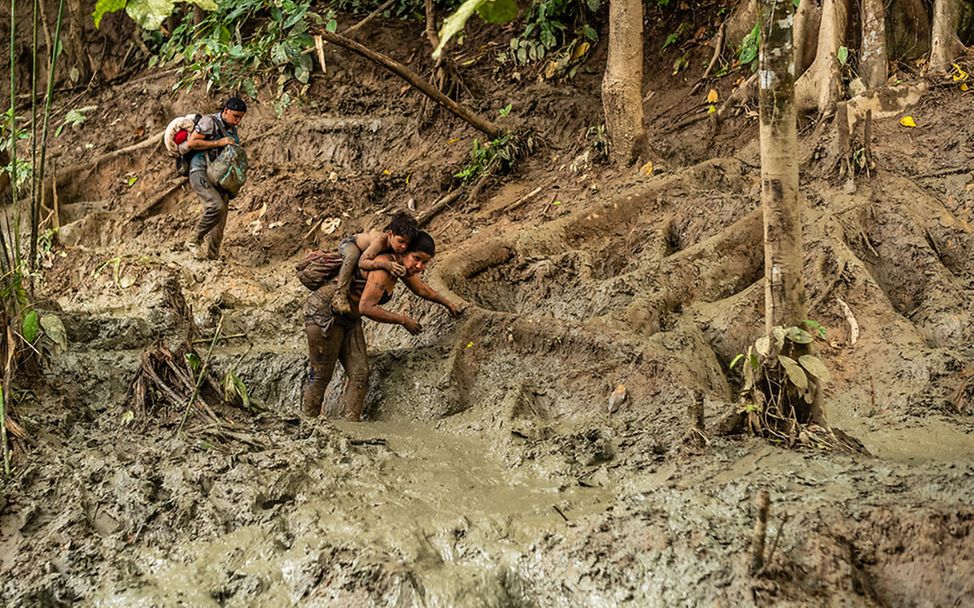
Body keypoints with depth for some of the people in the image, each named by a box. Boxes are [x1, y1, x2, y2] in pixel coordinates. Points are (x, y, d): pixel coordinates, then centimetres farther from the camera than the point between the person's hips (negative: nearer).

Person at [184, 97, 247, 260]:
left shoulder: (232, 130, 14)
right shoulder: (209, 122, -10)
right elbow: (191, 143, -17)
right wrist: (218, 143, -18)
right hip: (201, 172, -8)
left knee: (221, 218, 3)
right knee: (216, 206, -26)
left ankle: (213, 256, 10)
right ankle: (195, 241, -10)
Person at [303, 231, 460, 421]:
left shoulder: (402, 266, 1)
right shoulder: (384, 266, -28)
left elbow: (422, 289, 23)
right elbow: (366, 308, -34)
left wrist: (447, 303, 33)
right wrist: (402, 320, -25)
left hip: (349, 318, 9)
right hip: (324, 310, -9)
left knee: (360, 375, 0)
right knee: (321, 375, -4)